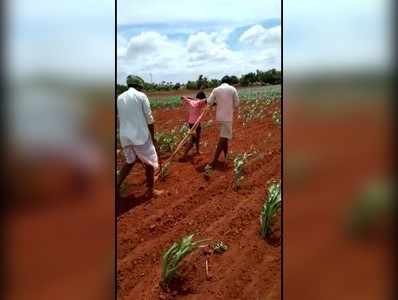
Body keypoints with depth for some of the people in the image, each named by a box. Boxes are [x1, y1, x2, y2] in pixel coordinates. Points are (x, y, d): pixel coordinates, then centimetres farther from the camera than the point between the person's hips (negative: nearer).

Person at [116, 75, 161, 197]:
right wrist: (152, 136, 5)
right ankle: (150, 190, 21)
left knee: (130, 161, 25)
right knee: (150, 162, 12)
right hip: (141, 136, -6)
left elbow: (119, 120, 14)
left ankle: (117, 186, 14)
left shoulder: (119, 98, 10)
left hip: (125, 137, 6)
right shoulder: (141, 96, -6)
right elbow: (149, 119, -5)